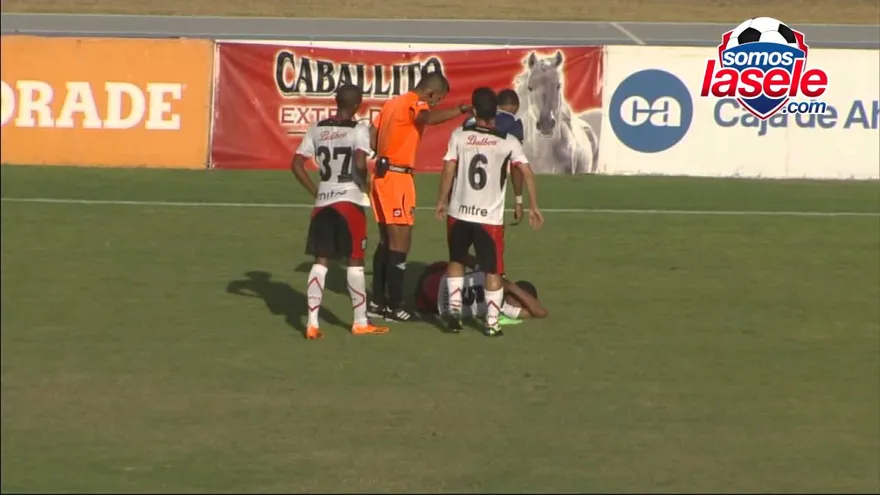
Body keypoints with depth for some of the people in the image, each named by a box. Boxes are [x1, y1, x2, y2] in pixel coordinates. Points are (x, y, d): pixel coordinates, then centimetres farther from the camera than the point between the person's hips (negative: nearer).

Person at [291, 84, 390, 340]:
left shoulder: (316, 129, 6)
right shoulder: (359, 130, -9)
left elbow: (297, 165, 3)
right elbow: (360, 163, -23)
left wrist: (314, 192, 10)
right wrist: (363, 182, -3)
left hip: (323, 201, 4)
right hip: (349, 200, -4)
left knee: (320, 260, 8)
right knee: (354, 261, 6)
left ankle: (312, 323, 2)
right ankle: (360, 322, 14)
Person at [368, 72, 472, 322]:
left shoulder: (392, 103, 15)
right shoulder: (414, 104, -12)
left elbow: (371, 137, 17)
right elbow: (429, 118, -35)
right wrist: (462, 109, -39)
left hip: (382, 174, 9)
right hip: (398, 177, -9)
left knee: (386, 241, 15)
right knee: (401, 242, -5)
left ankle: (378, 302, 19)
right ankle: (394, 306, -4)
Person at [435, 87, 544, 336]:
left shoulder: (459, 135, -2)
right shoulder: (508, 141, -3)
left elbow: (448, 170, -3)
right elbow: (527, 173, -6)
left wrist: (442, 201, 10)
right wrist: (533, 206, 3)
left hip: (459, 212, 1)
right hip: (490, 217, -1)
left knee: (456, 260, 23)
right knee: (493, 270, 9)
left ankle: (454, 306, 13)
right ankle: (492, 321, 7)